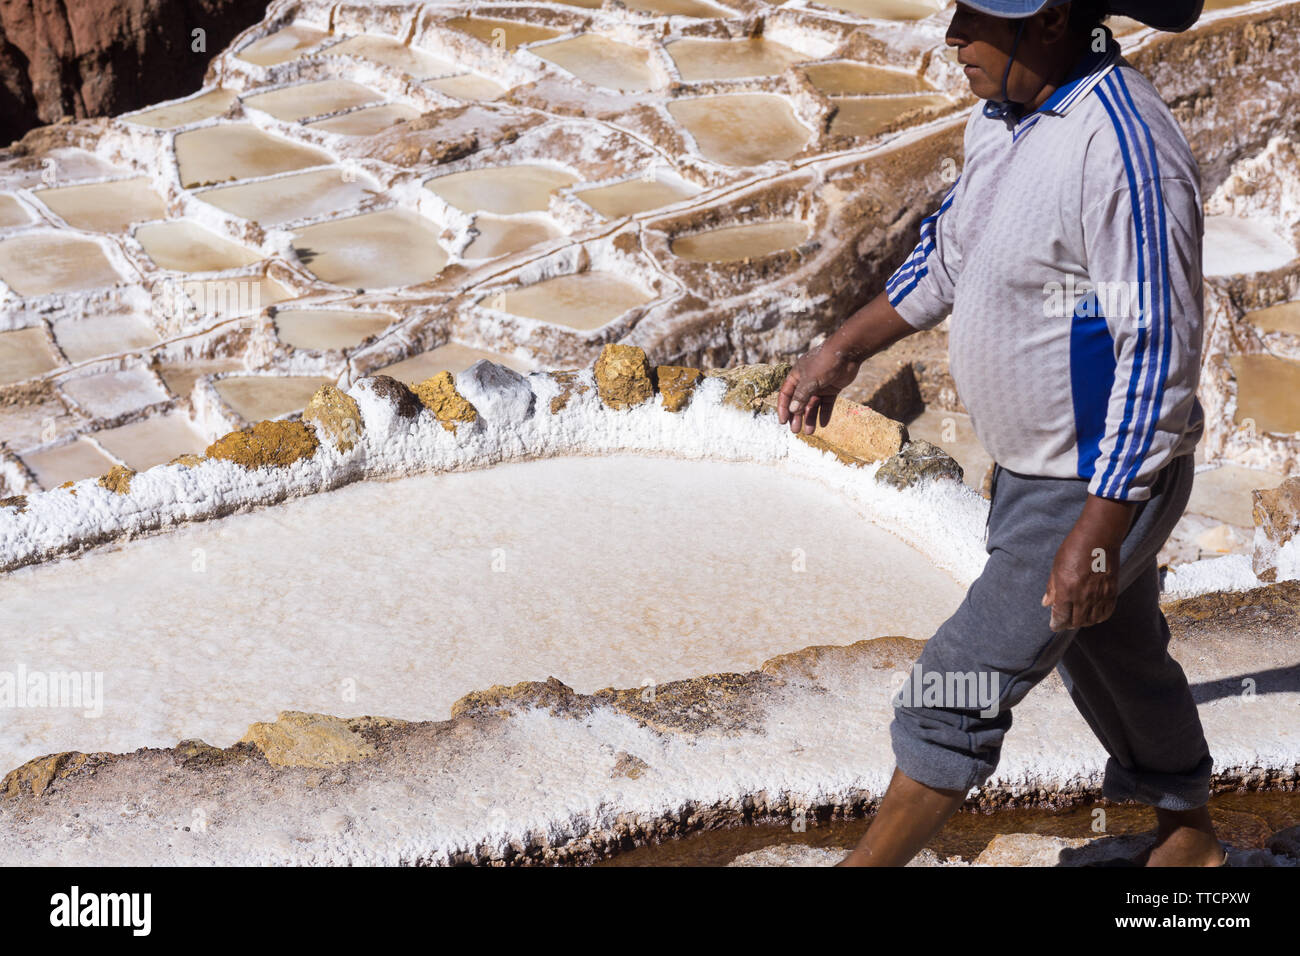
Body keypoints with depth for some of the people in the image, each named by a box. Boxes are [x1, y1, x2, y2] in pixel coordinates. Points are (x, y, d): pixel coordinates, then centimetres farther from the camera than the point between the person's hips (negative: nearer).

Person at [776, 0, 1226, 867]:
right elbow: (950, 256, 17)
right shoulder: (1004, 113, 1)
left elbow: (1158, 357, -28)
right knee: (1117, 659, 25)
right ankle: (1189, 838, 47)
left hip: (1101, 484, -9)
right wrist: (843, 350, 14)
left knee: (962, 686, -1)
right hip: (1032, 467, 9)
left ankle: (873, 860, 18)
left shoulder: (1122, 145, -28)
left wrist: (1097, 534, -27)